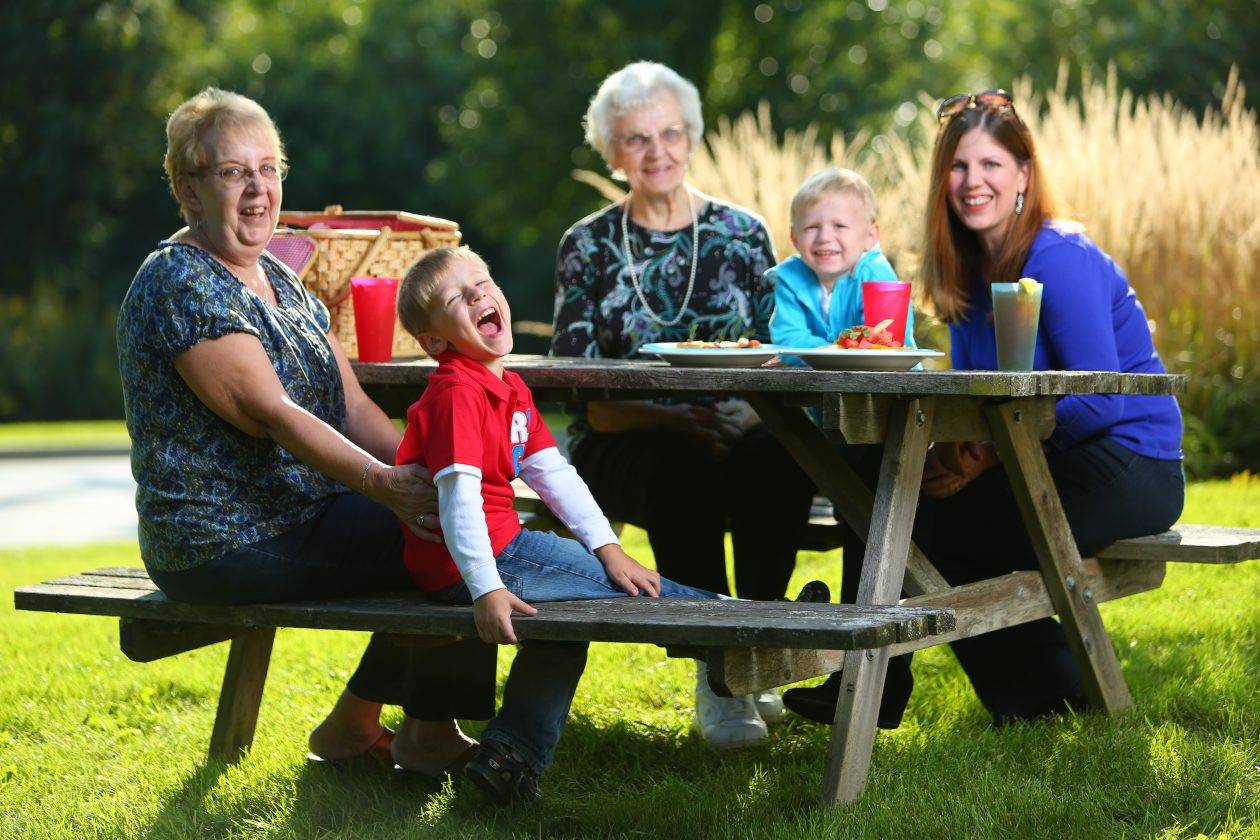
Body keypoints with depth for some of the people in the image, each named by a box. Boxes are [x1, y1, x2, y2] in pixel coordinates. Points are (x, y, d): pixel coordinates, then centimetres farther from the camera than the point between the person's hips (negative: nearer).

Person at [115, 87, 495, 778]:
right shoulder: (178, 284, -15)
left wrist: (419, 472, -7)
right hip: (224, 548, -10)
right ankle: (430, 734, 2)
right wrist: (384, 483, -29)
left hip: (302, 511, 10)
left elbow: (352, 404, 9)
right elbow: (267, 411, -23)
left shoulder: (282, 281, 15)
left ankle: (354, 722, 12)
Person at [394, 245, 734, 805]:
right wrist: (486, 590, -33)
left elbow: (553, 474, 11)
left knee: (564, 628, 23)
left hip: (502, 544, 10)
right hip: (465, 566, -10)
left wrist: (608, 547, 4)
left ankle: (513, 755, 19)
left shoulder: (511, 390, 12)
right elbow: (458, 495, -27)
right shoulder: (458, 393, -20)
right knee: (622, 588, -8)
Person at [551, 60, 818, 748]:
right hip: (620, 450, -1)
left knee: (778, 459, -34)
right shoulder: (588, 247, 5)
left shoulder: (741, 234, 9)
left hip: (734, 433, 2)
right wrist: (677, 419, -20)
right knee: (685, 469, -37)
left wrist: (746, 414, -16)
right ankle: (714, 673, -32)